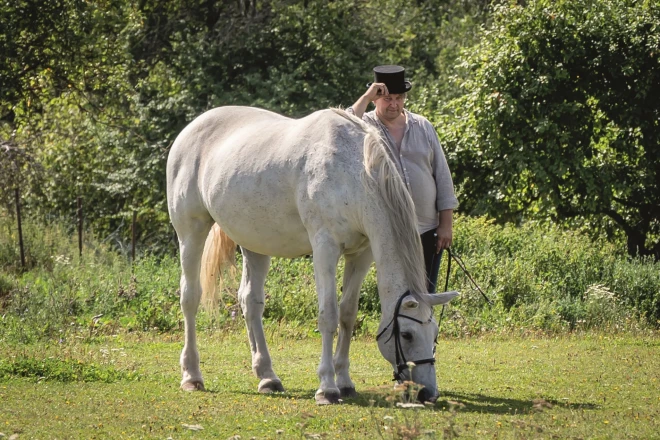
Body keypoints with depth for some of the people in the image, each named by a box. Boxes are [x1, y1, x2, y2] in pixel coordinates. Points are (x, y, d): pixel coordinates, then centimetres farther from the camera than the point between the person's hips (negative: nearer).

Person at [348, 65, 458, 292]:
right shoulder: (366, 125, -1)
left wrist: (446, 223, 3)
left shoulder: (423, 126, 7)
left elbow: (442, 174, 7)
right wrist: (365, 98, -20)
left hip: (428, 230, 3)